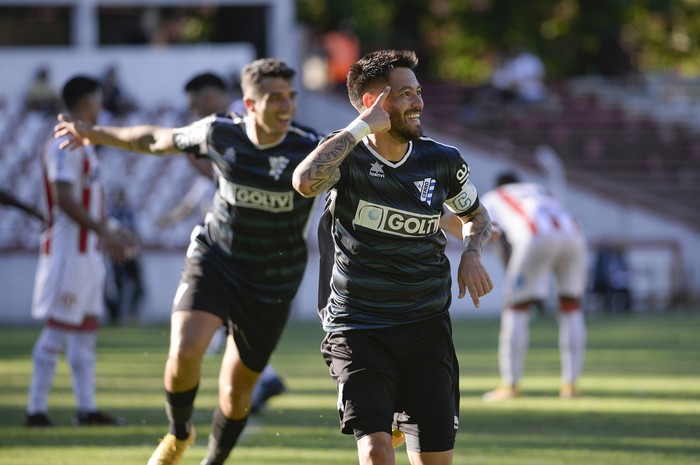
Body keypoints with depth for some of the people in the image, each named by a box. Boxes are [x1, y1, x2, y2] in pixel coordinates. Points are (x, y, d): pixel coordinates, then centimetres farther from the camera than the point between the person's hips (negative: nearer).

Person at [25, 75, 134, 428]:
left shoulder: (84, 144, 17)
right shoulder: (65, 145, -15)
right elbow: (64, 200, -22)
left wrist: (108, 235, 21)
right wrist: (103, 231, -22)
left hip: (88, 251, 10)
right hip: (68, 250, -10)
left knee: (87, 328, 10)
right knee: (58, 329, -9)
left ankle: (86, 408, 13)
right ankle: (36, 409, -7)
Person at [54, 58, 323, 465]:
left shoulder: (311, 150, -17)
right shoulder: (219, 134, -9)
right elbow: (158, 140, 9)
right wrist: (96, 134, 19)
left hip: (271, 286, -1)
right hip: (214, 262, 1)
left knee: (236, 393, 8)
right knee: (185, 352, -24)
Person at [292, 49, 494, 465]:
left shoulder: (442, 162, 3)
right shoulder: (347, 156, -8)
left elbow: (477, 215, 23)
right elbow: (306, 181, -32)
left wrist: (472, 254, 0)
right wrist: (361, 127, -23)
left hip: (426, 328, 4)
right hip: (358, 328, -4)